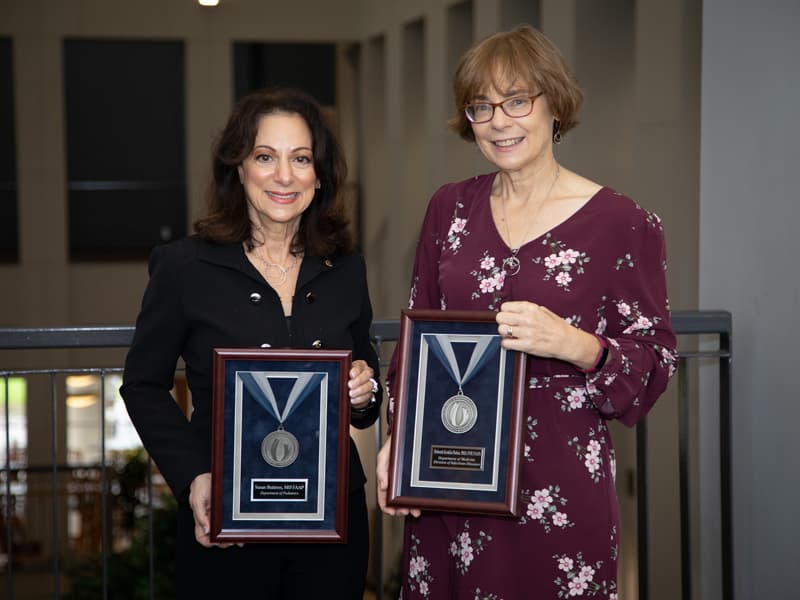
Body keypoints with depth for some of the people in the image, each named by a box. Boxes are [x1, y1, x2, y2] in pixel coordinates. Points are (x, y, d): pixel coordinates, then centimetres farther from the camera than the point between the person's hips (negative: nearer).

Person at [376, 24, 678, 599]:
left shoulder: (624, 224, -5)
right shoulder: (450, 208, 8)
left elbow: (655, 365, -4)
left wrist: (574, 344, -22)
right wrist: (398, 440, 2)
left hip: (561, 487, -3)